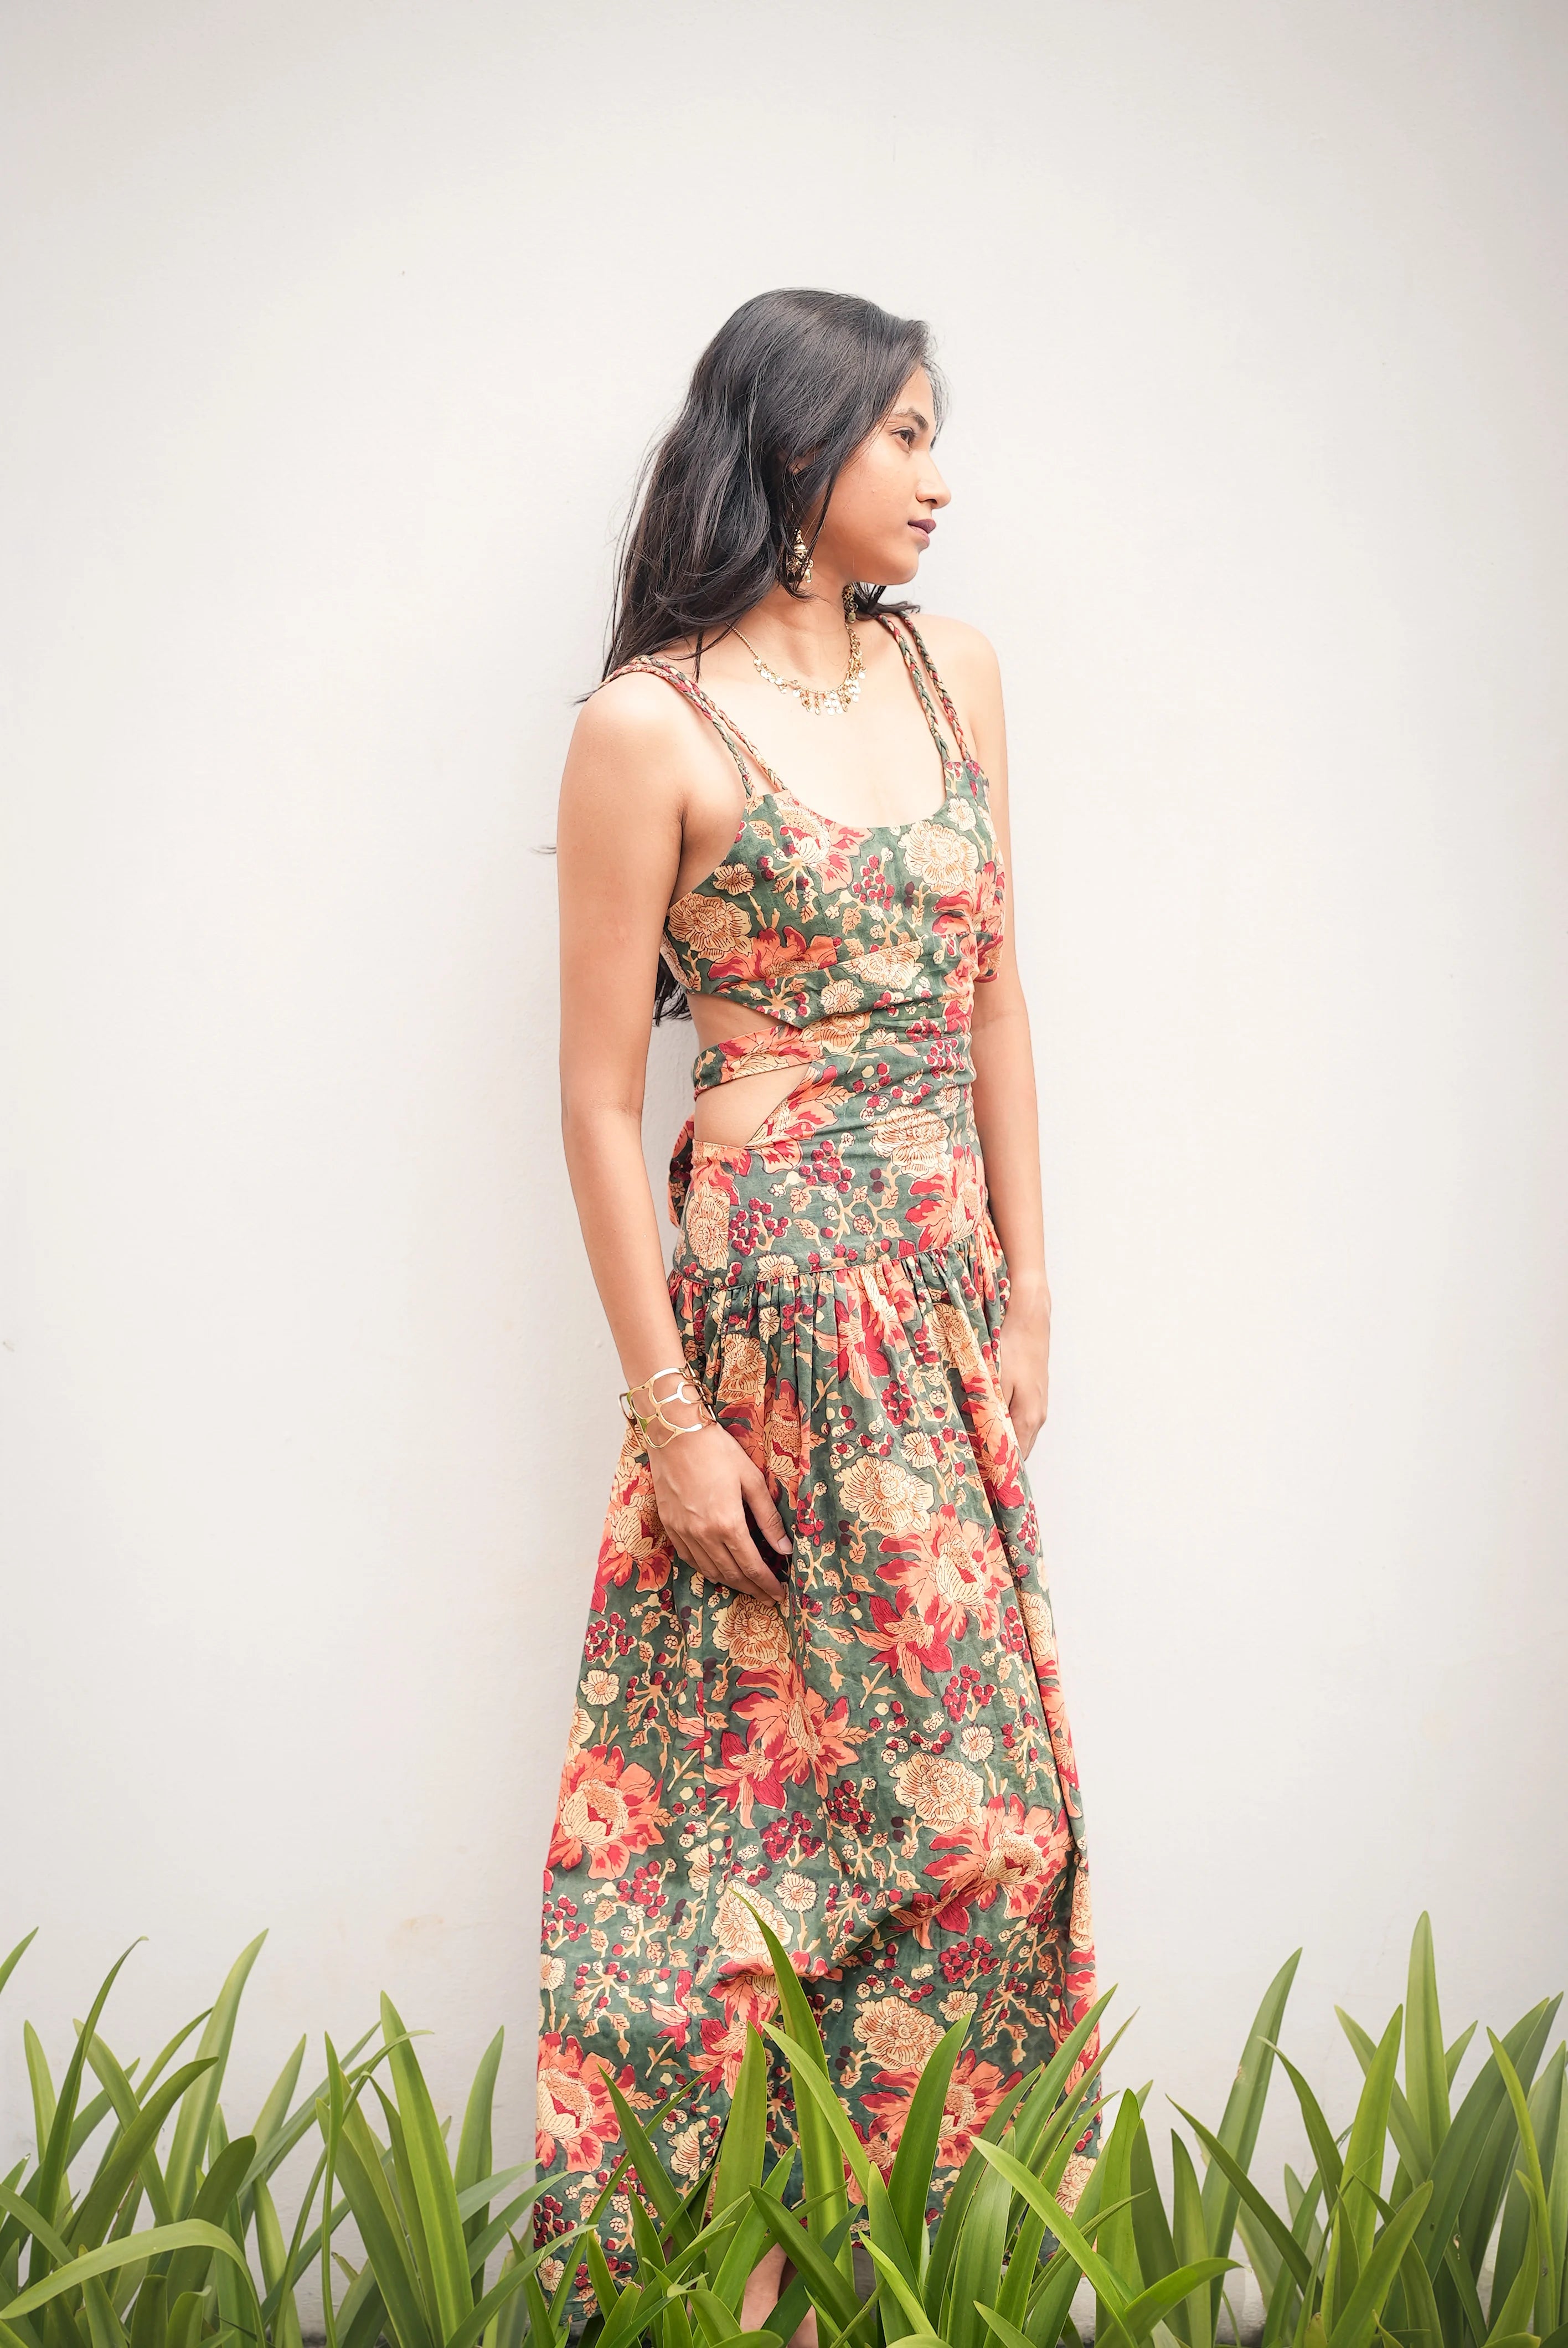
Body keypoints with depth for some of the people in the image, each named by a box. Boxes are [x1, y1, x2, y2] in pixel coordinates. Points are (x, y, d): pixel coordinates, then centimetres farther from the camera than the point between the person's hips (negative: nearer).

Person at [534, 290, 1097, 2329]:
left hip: (952, 1290, 6)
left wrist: (1028, 1294, 8)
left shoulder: (958, 672, 9)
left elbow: (996, 1001, 12)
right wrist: (670, 1411, -10)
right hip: (775, 1296, -6)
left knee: (984, 1776, 10)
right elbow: (600, 1096, -8)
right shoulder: (652, 727, -8)